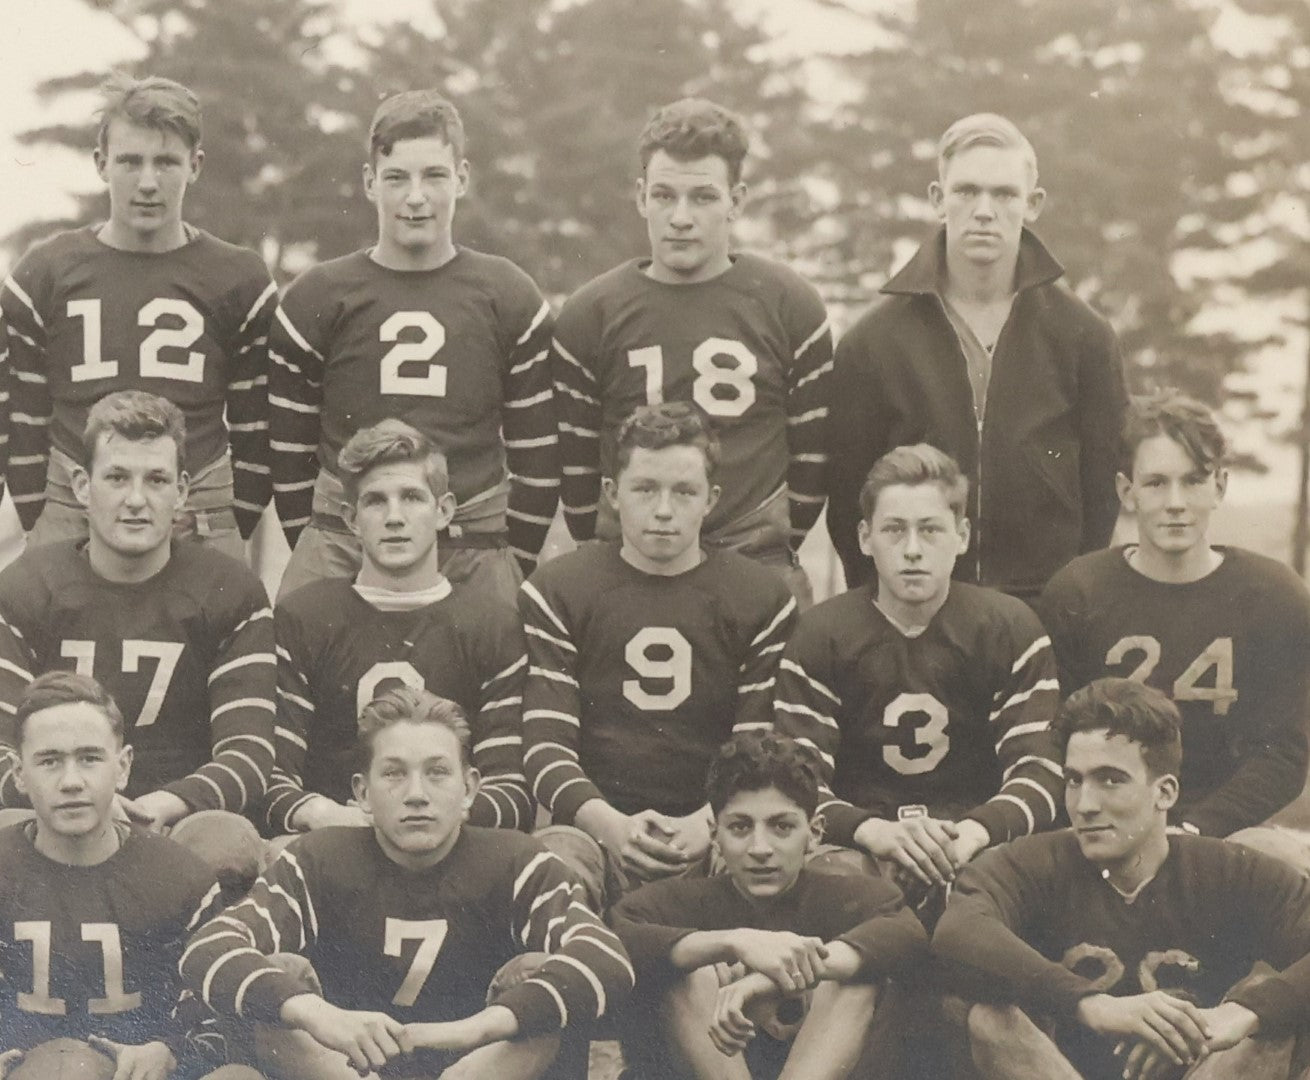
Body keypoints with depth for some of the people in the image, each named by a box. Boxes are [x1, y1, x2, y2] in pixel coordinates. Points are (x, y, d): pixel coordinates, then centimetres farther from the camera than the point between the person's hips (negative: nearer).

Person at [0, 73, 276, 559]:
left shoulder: (240, 283, 5)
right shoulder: (44, 276, 7)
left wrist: (231, 532, 2)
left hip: (199, 525, 0)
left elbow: (254, 429, 8)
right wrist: (43, 531, 4)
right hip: (69, 518, 0)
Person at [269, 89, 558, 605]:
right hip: (341, 545, 0)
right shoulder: (316, 299, 7)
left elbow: (537, 451, 10)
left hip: (474, 555, 1)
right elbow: (288, 447, 10)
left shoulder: (510, 300, 8)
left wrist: (513, 563, 6)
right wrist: (315, 557, 5)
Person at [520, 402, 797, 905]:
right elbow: (545, 744, -1)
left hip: (715, 832, 1)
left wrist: (710, 822, -17)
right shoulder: (555, 594, 8)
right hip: (596, 829, -1)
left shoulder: (762, 601, 10)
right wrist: (608, 823, -20)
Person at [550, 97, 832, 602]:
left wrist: (778, 549, 8)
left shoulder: (791, 308, 5)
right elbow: (574, 458, 10)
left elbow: (812, 448, 9)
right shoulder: (589, 316, 5)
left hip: (758, 565, 0)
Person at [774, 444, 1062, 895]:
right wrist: (874, 832, -29)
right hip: (856, 852, -1)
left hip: (977, 850, 1)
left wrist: (972, 833, -27)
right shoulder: (819, 637, 3)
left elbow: (1039, 772, -5)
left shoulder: (1011, 629, 5)